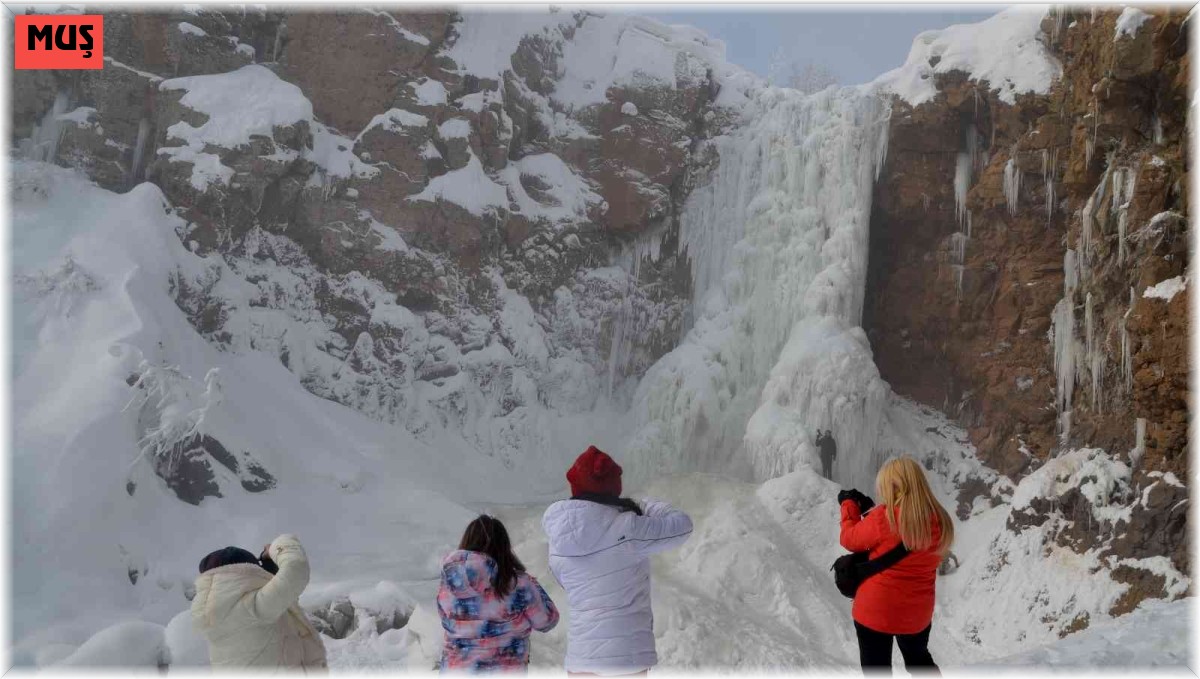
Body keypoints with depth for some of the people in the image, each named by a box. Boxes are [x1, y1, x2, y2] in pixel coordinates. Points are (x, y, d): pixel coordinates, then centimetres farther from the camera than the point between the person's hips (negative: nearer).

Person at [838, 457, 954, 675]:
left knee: (876, 669, 11)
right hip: (918, 613, 5)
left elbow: (850, 539, -6)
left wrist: (849, 504, 8)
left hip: (876, 610, -5)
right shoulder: (939, 521, -6)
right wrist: (870, 511, 6)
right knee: (918, 658, 30)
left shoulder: (884, 518, -22)